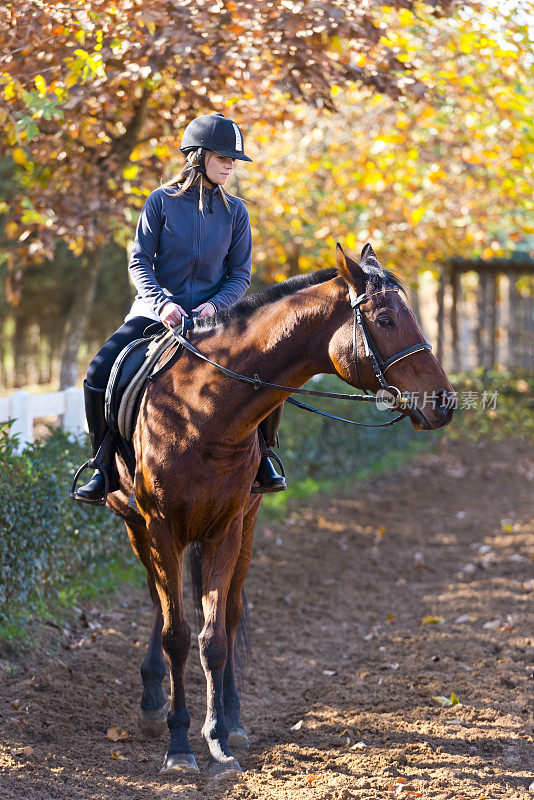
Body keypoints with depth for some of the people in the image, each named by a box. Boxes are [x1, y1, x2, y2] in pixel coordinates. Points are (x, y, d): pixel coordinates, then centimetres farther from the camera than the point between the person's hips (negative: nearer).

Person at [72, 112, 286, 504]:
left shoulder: (235, 211, 3)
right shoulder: (162, 201, -3)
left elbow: (240, 276, 5)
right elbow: (139, 262, -3)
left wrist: (214, 305, -15)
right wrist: (163, 303, -20)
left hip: (211, 313, 1)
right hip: (158, 309, -1)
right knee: (100, 374, -21)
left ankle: (261, 454, 7)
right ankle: (104, 466, -2)